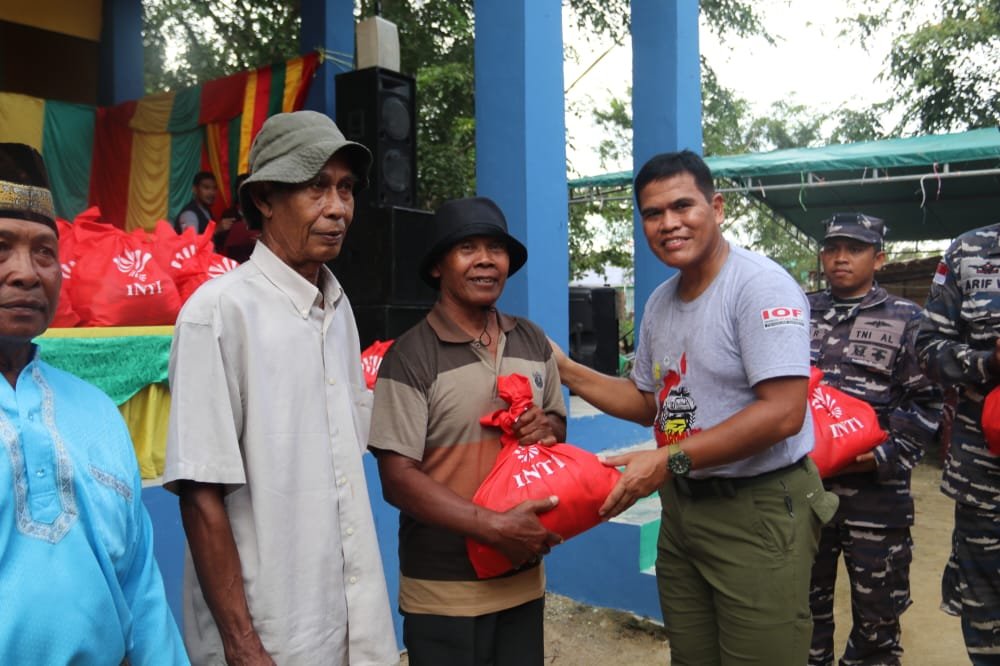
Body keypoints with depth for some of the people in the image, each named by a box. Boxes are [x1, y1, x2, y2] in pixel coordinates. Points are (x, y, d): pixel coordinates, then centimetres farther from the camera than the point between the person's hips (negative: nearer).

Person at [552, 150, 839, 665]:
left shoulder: (760, 285, -16)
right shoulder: (659, 303, 9)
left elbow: (783, 414, -24)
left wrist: (669, 461, -23)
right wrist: (566, 371, 8)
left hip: (758, 511, -7)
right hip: (681, 506, 8)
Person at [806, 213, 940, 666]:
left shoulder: (904, 319, 2)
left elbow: (926, 402, -2)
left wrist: (887, 455, -13)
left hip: (874, 489, -2)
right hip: (803, 482, 3)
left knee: (877, 603, 9)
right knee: (805, 597, 14)